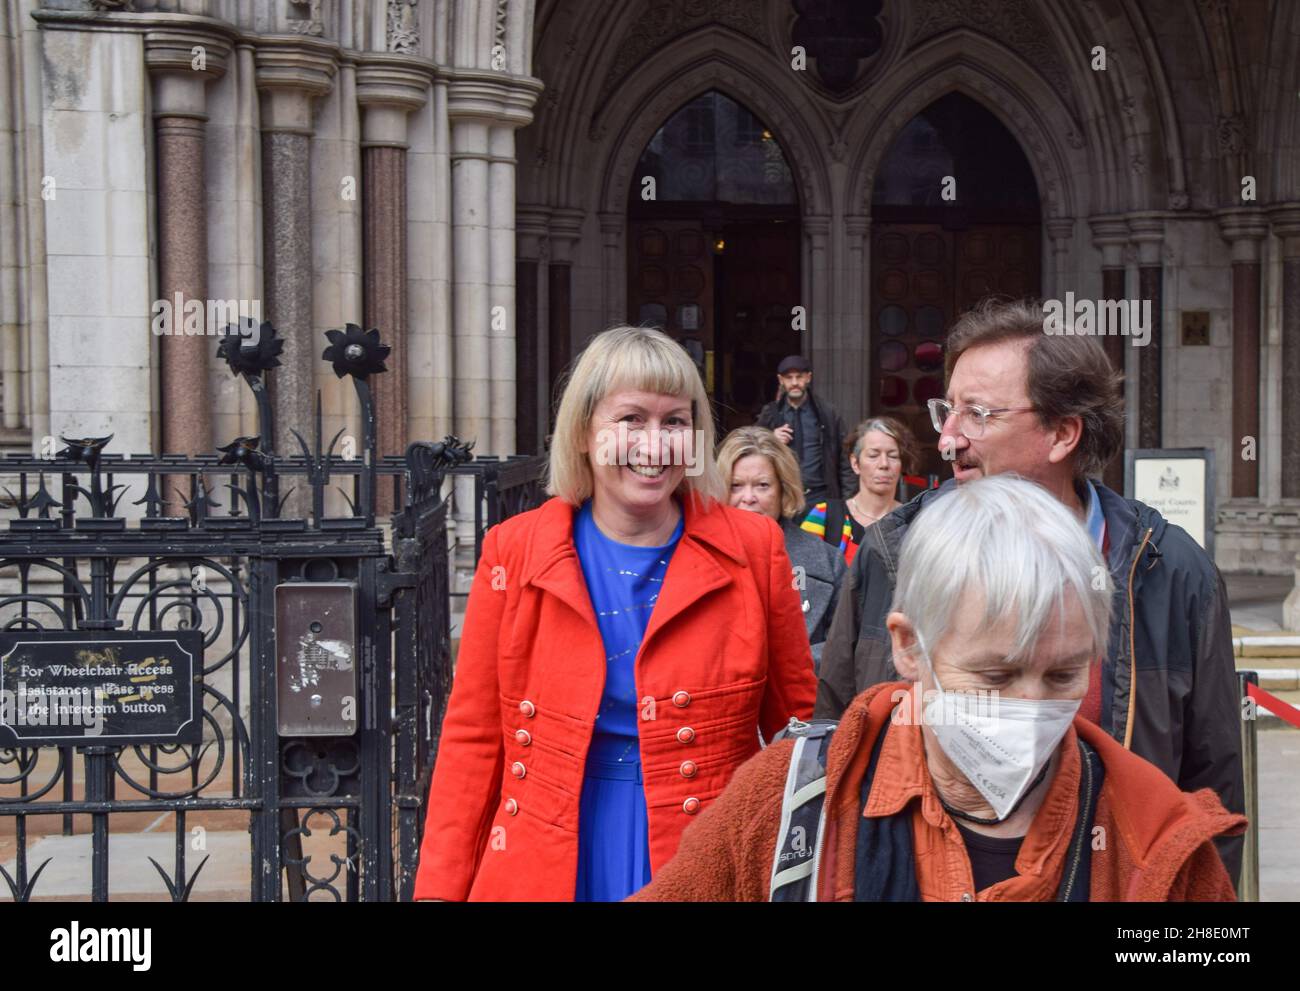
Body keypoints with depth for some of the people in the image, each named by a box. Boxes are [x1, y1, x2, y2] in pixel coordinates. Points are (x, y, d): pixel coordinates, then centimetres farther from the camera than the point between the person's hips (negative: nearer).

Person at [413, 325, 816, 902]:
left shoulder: (753, 548, -2)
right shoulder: (514, 550, -1)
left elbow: (797, 724, 4)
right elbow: (473, 738, 1)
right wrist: (440, 889, -3)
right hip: (546, 869, 1)